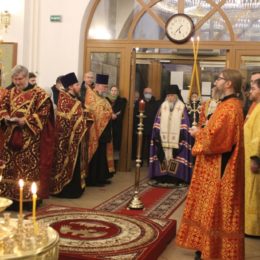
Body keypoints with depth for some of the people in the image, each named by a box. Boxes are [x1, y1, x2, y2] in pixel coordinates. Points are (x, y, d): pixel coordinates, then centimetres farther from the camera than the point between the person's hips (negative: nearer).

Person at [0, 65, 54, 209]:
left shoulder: (39, 93, -4)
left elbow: (44, 112, -12)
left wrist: (26, 120, -20)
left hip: (31, 138, -6)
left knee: (29, 166, -5)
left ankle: (29, 196, 3)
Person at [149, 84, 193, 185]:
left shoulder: (182, 107, 1)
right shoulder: (163, 106, 9)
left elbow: (184, 125, -3)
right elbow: (157, 123, 8)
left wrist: (182, 139, -11)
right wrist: (157, 137, -1)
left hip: (176, 139, -2)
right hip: (163, 139, 3)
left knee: (175, 157, -6)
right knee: (163, 157, 1)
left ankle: (175, 178, -3)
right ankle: (162, 177, 7)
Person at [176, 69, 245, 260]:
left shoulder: (229, 107, -19)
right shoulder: (229, 104, 14)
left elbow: (214, 136, -24)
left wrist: (198, 133, -7)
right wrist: (201, 132, 4)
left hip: (220, 167, -10)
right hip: (218, 164, 11)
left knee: (217, 209, -1)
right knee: (213, 208, 16)